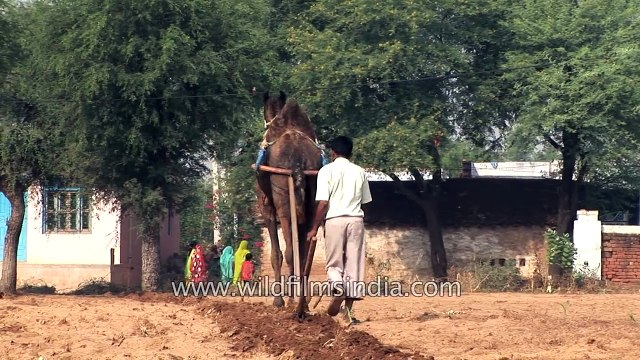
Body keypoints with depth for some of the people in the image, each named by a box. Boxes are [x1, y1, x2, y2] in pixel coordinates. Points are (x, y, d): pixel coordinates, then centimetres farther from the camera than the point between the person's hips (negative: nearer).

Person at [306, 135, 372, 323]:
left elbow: (322, 202, -7)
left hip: (335, 219, -3)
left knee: (334, 263, 5)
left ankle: (338, 290, -26)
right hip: (356, 219, 3)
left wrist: (314, 228, -1)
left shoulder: (327, 170, -2)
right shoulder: (360, 171, 10)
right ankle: (348, 308, 2)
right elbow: (365, 201, 10)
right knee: (354, 264, 5)